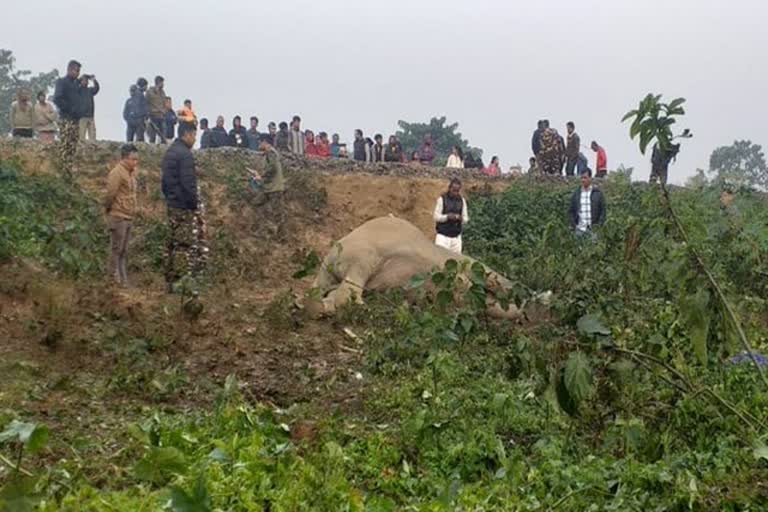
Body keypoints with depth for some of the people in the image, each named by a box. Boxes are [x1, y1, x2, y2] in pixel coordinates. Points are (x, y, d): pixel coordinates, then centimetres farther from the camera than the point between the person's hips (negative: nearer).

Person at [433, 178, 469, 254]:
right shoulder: (442, 199, -4)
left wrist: (461, 219, -15)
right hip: (443, 235, -4)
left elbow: (466, 219, 9)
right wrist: (447, 217, -23)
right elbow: (436, 216, -6)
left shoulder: (462, 201, 8)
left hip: (456, 237, 4)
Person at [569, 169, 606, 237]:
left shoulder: (598, 193, 4)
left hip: (594, 229, -1)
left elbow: (603, 210, 4)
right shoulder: (576, 194, 8)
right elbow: (571, 211, 10)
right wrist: (574, 225, -1)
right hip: (580, 228, 1)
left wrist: (599, 224, -6)